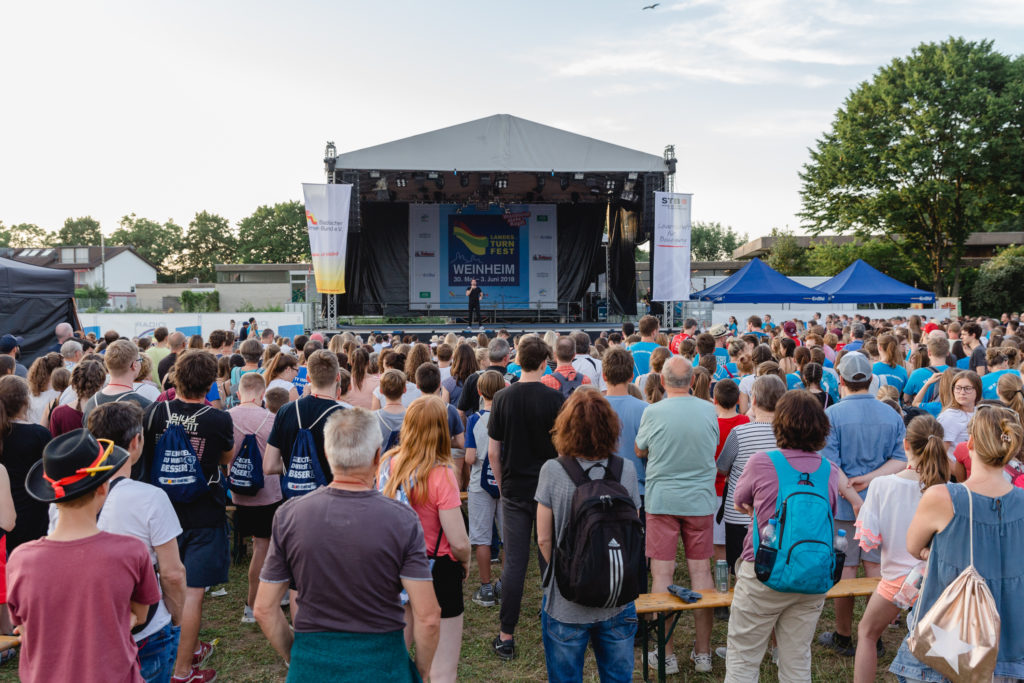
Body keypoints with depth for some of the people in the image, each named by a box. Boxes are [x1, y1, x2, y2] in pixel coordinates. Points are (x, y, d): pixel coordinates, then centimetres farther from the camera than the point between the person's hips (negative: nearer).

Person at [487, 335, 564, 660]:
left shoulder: (503, 398, -3)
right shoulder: (553, 398, -10)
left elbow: (493, 452, 1)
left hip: (514, 490, 2)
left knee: (514, 563, 6)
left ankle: (506, 637, 11)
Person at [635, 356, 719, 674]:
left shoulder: (653, 412, -10)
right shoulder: (709, 410, -3)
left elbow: (640, 450, 5)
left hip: (661, 500, -2)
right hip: (700, 499, 3)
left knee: (662, 573, 4)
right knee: (701, 571, 9)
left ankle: (666, 655, 10)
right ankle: (703, 653, 18)